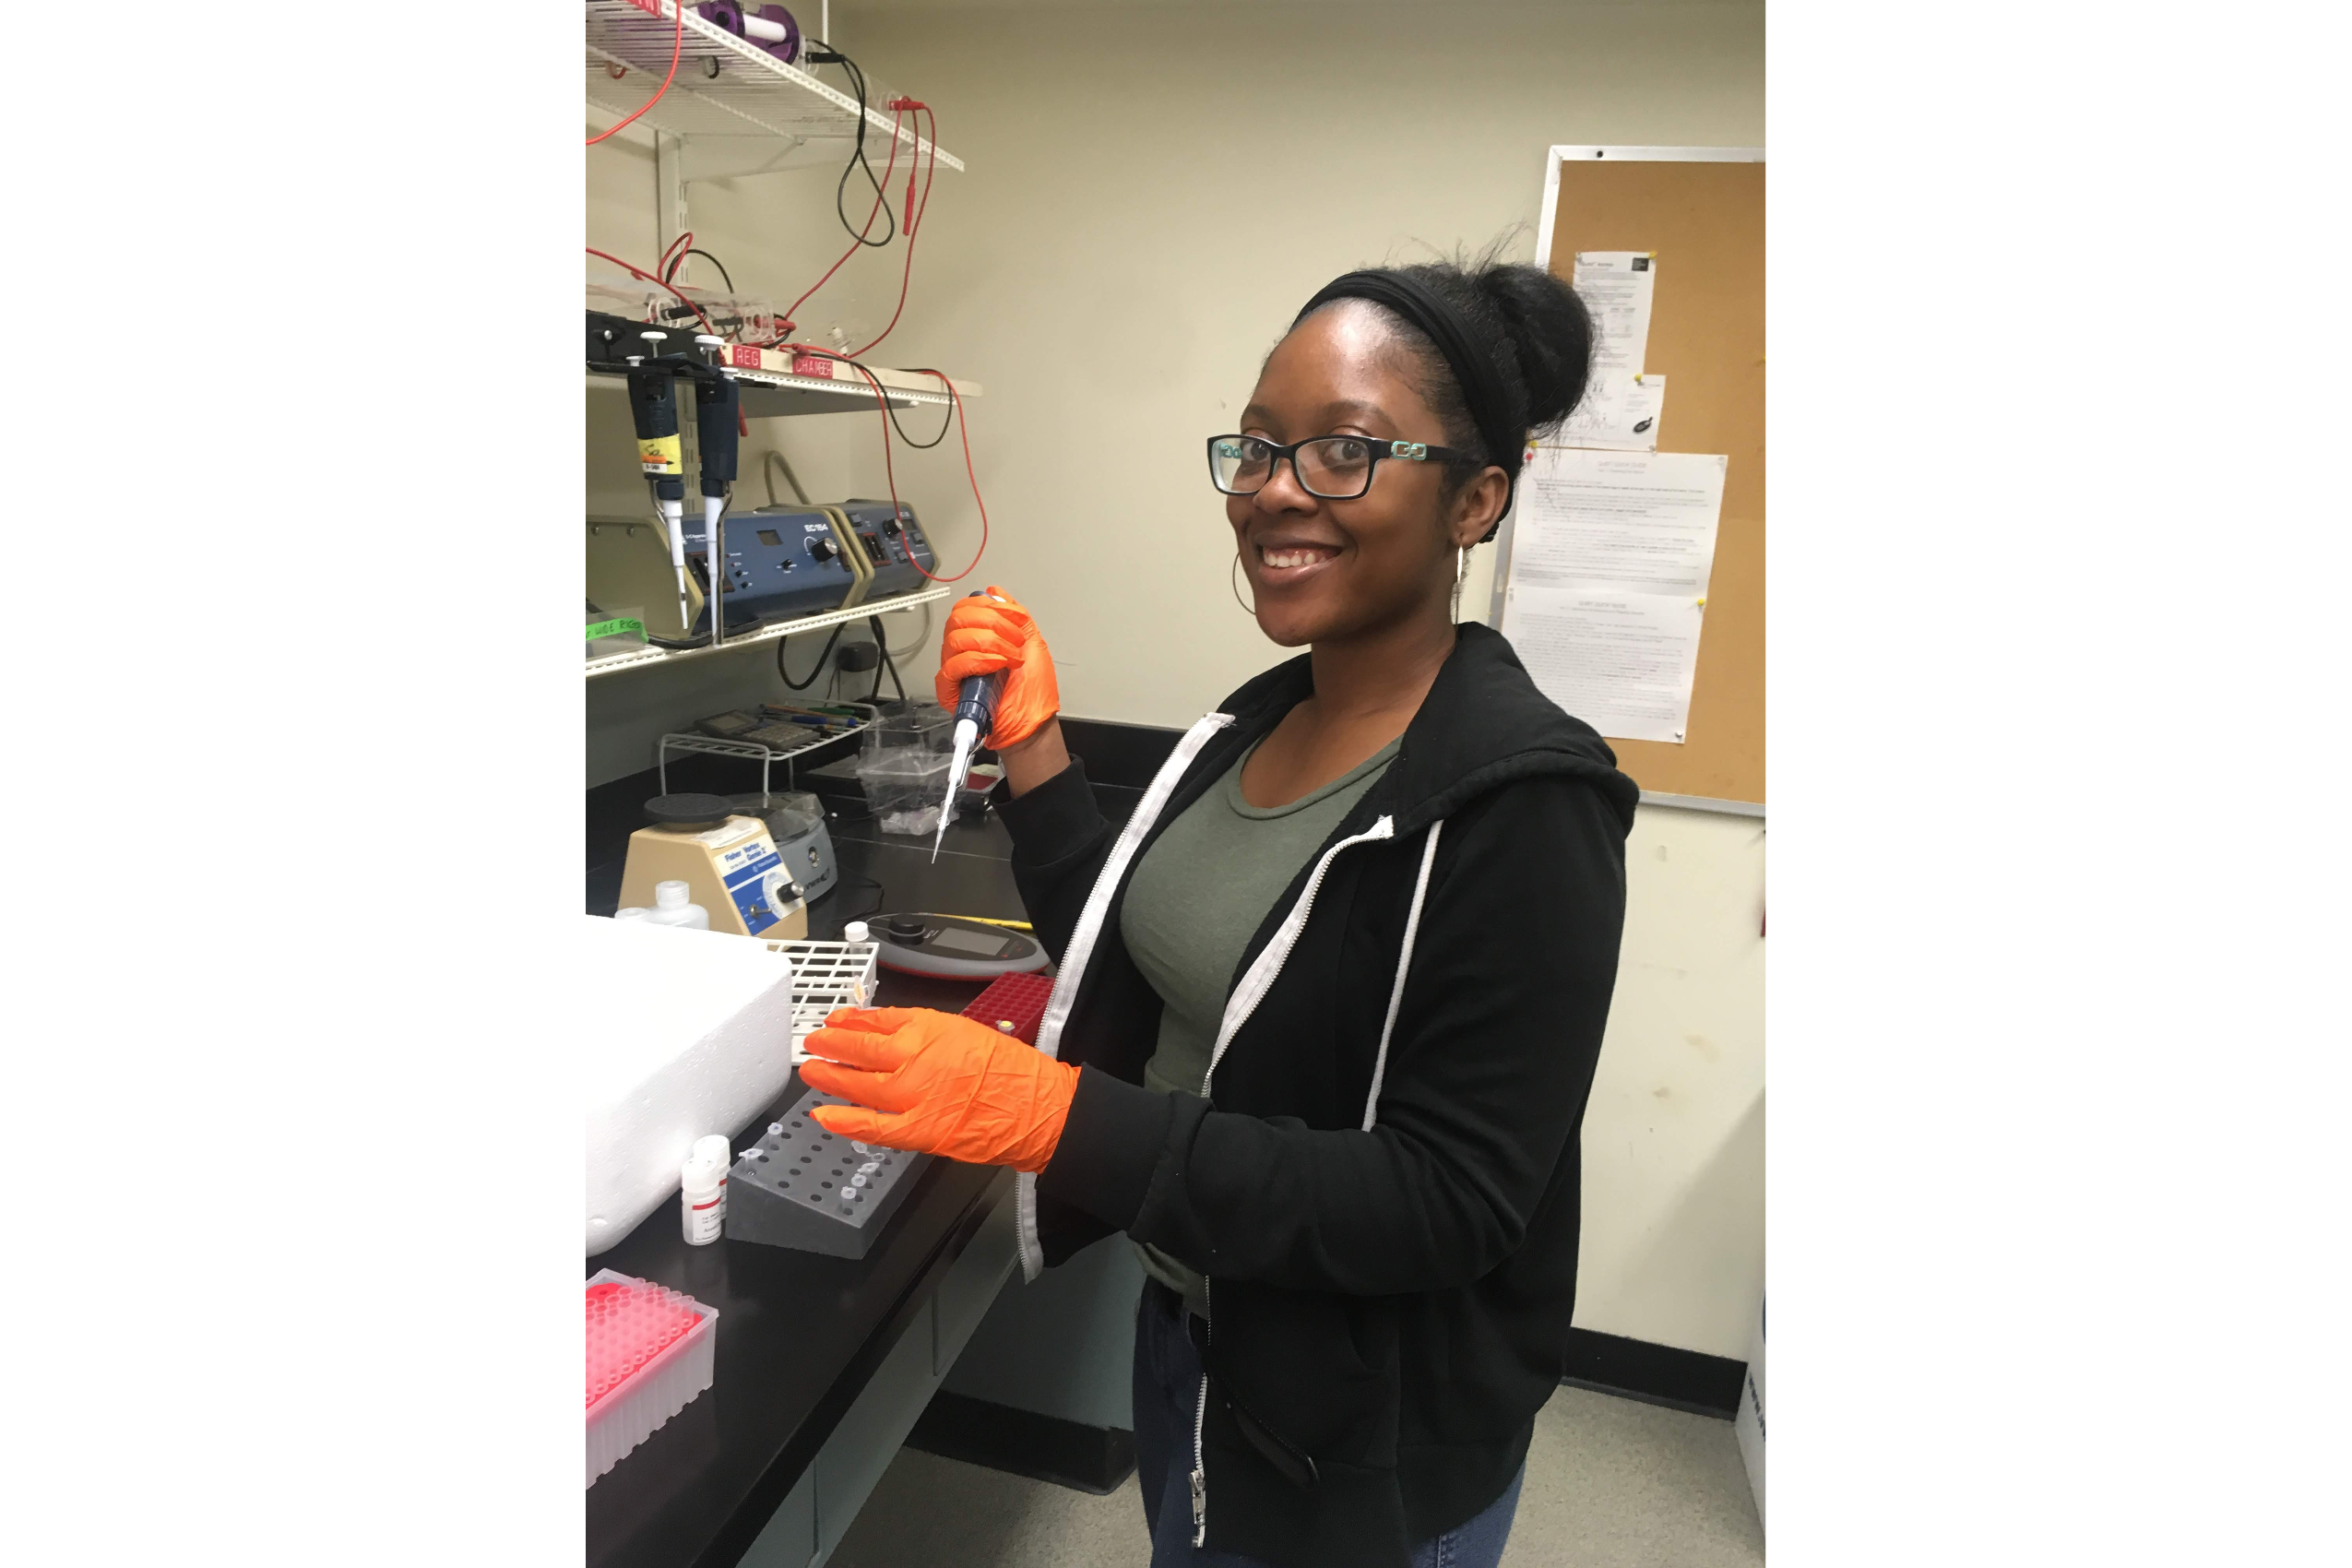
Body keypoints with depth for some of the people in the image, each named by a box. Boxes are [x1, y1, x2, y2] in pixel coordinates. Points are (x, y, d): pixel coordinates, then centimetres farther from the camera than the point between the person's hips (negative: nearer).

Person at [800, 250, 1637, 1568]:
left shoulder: (1520, 803, -26)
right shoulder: (1257, 720, -2)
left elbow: (1448, 1204, -27)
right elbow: (1139, 975, 4)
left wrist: (1053, 1114, -34)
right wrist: (1030, 744, -5)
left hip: (1368, 1446, -7)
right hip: (1188, 1329, 7)